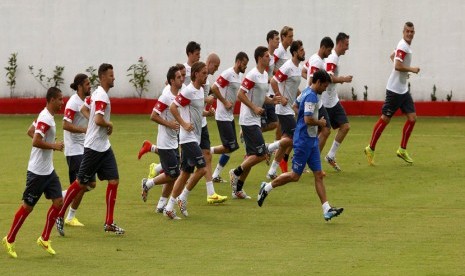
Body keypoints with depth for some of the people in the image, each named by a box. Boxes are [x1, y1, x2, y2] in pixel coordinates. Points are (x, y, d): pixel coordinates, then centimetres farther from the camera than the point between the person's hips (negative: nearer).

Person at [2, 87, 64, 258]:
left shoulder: (46, 116, 10)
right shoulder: (46, 118, -20)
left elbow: (30, 131, 22)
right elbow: (36, 142, -29)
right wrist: (54, 146, -19)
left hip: (48, 170, 9)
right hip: (37, 171, -9)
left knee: (58, 202, 3)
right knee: (27, 206, 0)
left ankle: (44, 239, 13)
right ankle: (9, 240, 13)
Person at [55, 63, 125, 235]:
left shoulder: (97, 94, 11)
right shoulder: (102, 96, -19)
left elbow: (85, 109, 25)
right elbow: (99, 120, -30)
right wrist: (109, 125, -10)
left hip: (104, 147, 9)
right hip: (93, 147, -9)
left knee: (114, 181, 3)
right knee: (81, 183, -1)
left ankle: (109, 223, 6)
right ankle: (60, 216, 12)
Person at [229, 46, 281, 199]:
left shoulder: (265, 75, 13)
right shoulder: (253, 75, -16)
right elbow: (240, 94, -19)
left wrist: (271, 100, 6)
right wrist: (254, 108, -22)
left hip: (255, 120, 10)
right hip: (249, 120, -10)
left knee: (252, 155, 10)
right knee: (261, 154, -14)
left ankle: (238, 189, 15)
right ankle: (236, 172, 1)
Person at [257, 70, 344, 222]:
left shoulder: (306, 92, 11)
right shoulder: (311, 96, -19)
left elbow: (296, 105, 28)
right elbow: (308, 119, -28)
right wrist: (320, 123, -9)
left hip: (311, 140, 10)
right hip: (304, 140, -10)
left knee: (318, 175, 3)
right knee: (295, 176, 0)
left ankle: (327, 209, -1)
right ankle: (267, 188, 18)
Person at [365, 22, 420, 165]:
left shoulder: (406, 46, 11)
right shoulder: (403, 46, -18)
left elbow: (393, 56, 28)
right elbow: (398, 66, -28)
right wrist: (412, 69, -15)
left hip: (403, 89, 9)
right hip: (394, 89, -9)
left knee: (412, 118, 4)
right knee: (385, 119, -2)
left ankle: (402, 150, 12)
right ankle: (371, 149, 10)